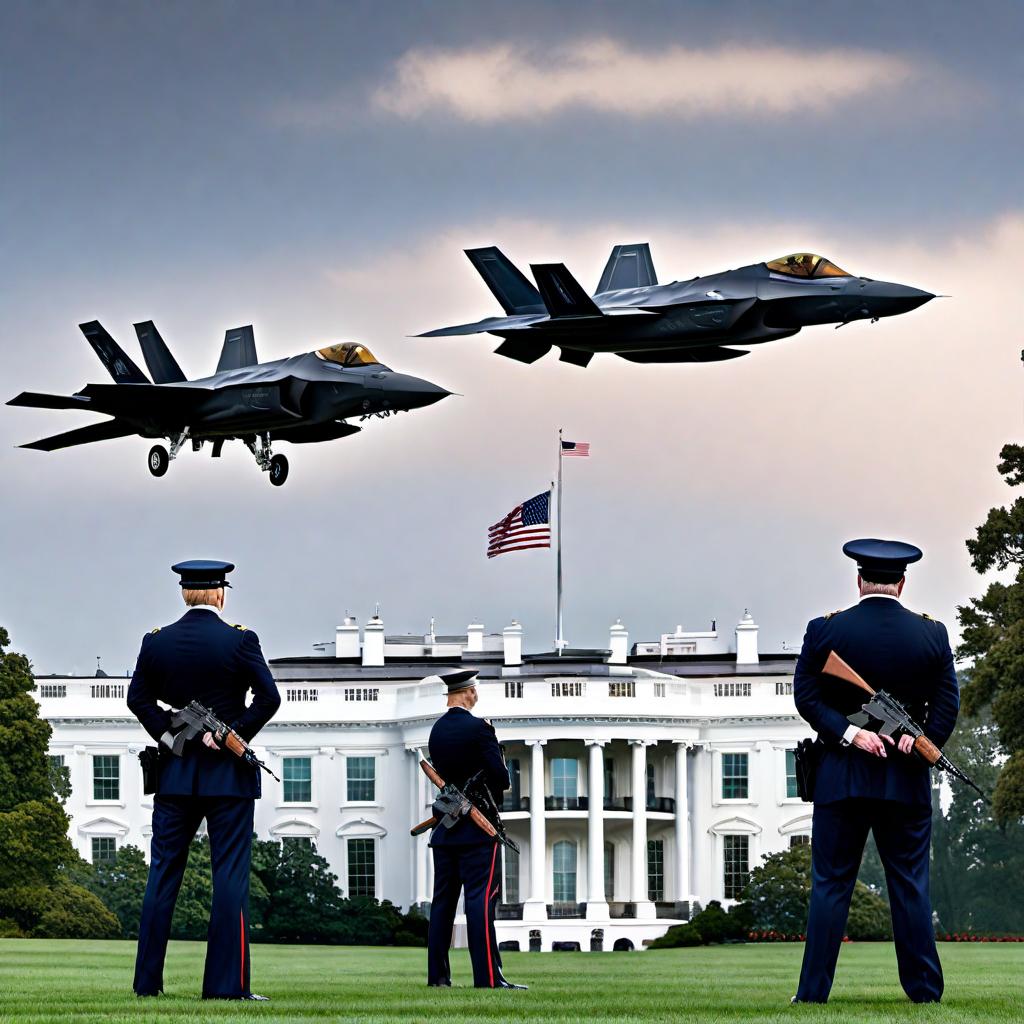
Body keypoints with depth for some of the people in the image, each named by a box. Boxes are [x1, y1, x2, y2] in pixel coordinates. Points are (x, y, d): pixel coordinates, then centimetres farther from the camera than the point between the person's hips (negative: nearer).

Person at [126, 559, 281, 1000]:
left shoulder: (157, 642, 2)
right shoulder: (239, 641, -8)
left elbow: (138, 698, 1)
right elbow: (269, 698, -13)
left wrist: (169, 736, -1)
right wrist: (233, 736, -8)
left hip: (175, 773, 3)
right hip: (229, 775, -3)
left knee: (163, 874, 8)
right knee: (230, 875, -2)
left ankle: (147, 980, 8)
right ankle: (226, 982, -6)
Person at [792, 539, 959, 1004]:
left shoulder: (825, 630, -2)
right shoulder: (932, 634, 1)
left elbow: (807, 695, -7)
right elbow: (947, 703, -4)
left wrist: (850, 734, -12)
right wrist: (918, 744, -10)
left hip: (842, 775, -1)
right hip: (907, 782, 1)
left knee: (830, 884, 2)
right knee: (910, 886, 6)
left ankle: (812, 992, 0)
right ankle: (924, 991, 7)